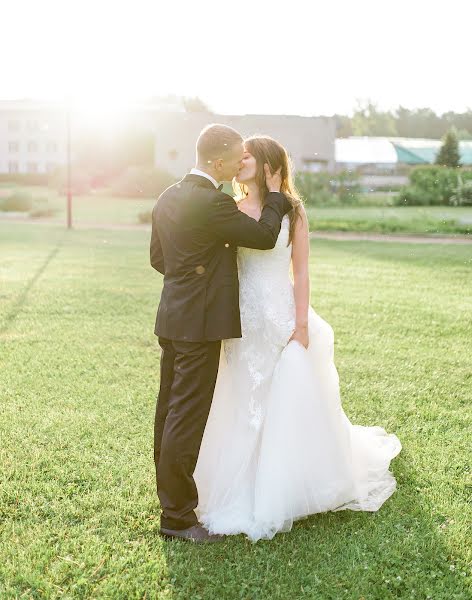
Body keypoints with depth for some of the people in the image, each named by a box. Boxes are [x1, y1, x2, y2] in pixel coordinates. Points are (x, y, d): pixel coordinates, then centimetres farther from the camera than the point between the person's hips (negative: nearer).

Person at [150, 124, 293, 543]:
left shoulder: (168, 197, 9)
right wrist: (275, 194, 2)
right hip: (201, 323, -9)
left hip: (172, 318, 9)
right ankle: (177, 516, 4)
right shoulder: (213, 202, -19)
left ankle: (169, 492, 33)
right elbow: (264, 237, -12)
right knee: (187, 418, -3)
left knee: (169, 411, 18)